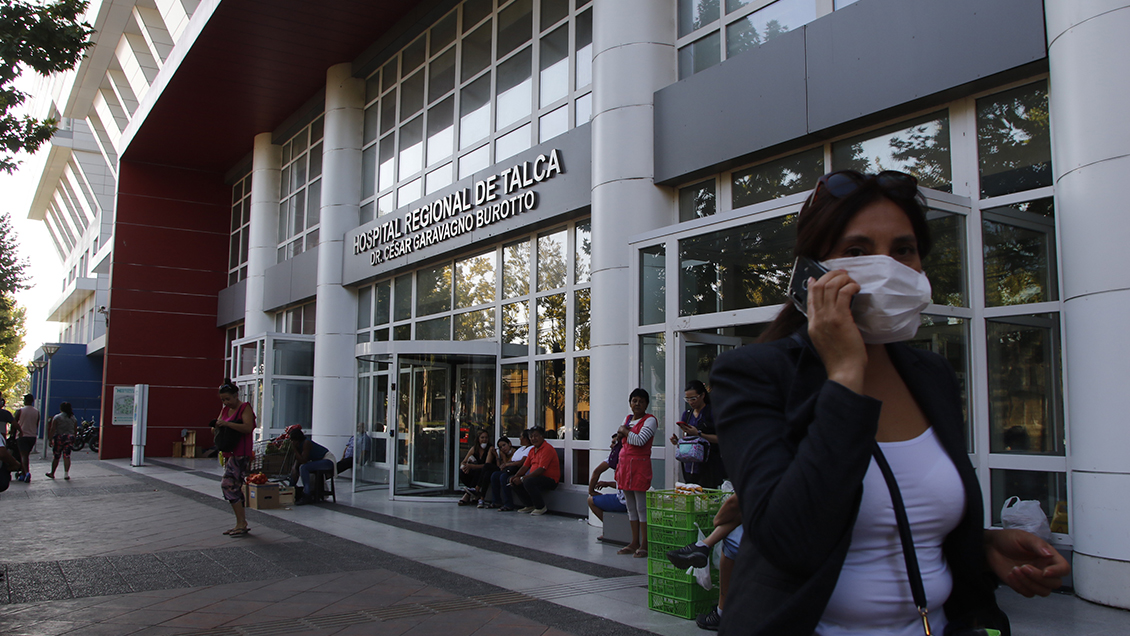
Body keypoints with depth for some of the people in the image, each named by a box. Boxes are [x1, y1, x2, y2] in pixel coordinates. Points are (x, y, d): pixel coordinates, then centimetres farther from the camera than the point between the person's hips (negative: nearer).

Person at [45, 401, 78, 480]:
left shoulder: (57, 417, -4)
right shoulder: (74, 418, 8)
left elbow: (52, 429, -8)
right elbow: (75, 430, 11)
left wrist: (50, 438, -2)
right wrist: (73, 439, 19)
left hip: (59, 438, -3)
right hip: (69, 438, 3)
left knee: (56, 457, 8)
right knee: (67, 456, 0)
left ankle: (52, 473, 19)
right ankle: (66, 474, -9)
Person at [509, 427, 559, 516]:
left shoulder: (547, 449, -16)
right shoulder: (532, 450, 15)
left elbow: (541, 469, -25)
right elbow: (525, 466, 13)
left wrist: (522, 478, -26)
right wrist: (515, 477, -7)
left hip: (550, 480, -9)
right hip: (536, 477, 9)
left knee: (528, 482, -32)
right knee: (515, 482, -3)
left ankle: (541, 507, -12)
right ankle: (530, 506, 12)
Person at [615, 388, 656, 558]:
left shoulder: (650, 420, -6)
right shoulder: (628, 418, 16)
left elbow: (640, 440, -17)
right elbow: (619, 433, 25)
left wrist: (625, 431, -3)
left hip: (640, 465, -8)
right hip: (625, 464, 8)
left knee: (642, 507, -5)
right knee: (631, 507, 12)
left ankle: (644, 545, 0)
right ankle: (634, 543, 19)